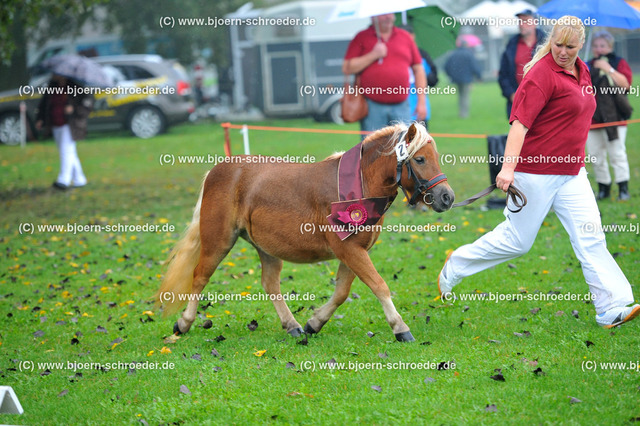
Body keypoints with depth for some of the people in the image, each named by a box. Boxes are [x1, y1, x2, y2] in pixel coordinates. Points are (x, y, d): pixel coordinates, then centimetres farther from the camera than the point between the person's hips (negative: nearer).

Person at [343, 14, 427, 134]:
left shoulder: (405, 37, 13)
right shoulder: (362, 38, 4)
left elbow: (418, 69, 15)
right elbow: (347, 68, -4)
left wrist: (421, 101, 9)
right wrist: (373, 55, -12)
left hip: (401, 107, 2)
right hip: (372, 107, -2)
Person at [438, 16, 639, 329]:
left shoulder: (582, 71, 10)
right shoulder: (542, 74, -17)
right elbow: (520, 122, -24)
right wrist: (508, 168, -31)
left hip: (571, 172, 7)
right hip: (536, 171, -7)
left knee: (590, 237, -3)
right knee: (517, 241, 3)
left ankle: (612, 309, -5)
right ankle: (454, 267, 23)